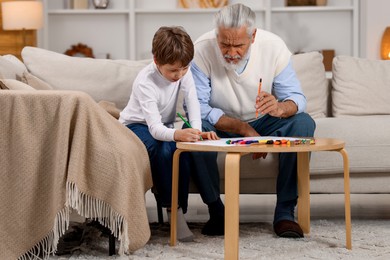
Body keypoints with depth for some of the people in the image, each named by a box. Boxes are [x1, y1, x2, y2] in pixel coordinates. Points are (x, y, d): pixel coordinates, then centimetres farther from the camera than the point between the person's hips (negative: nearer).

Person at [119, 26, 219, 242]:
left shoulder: (184, 71, -16)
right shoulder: (145, 82, -31)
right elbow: (155, 128, -39)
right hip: (137, 125, -5)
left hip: (165, 127, 5)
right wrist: (177, 134, -60)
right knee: (163, 149, -35)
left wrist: (196, 131, -44)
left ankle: (179, 207, -19)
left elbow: (192, 101, -23)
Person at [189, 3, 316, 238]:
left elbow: (297, 98, -15)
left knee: (303, 123, -26)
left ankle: (285, 211, -19)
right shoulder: (202, 50, -22)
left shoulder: (274, 46, -18)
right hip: (221, 124, -1)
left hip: (262, 123, 2)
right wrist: (243, 129, -30)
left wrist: (279, 108, -41)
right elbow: (197, 107, -23)